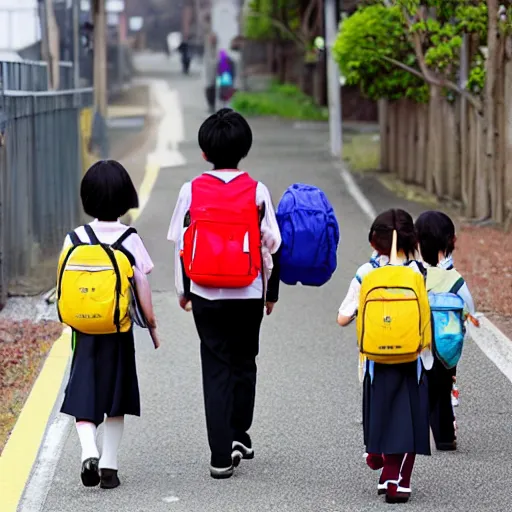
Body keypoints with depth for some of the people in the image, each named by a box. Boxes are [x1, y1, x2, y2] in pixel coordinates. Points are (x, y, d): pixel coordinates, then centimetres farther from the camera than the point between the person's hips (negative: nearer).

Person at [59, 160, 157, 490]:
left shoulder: (75, 239, -4)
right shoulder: (131, 239, -7)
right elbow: (142, 287, -6)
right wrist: (151, 323, 4)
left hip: (84, 330, 0)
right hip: (119, 330, 0)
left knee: (83, 396, 5)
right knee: (116, 400, 11)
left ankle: (89, 451, -19)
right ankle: (109, 466, 10)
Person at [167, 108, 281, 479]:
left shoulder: (192, 191, -4)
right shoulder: (257, 192, -5)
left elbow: (181, 244, 3)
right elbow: (272, 245, 0)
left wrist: (183, 290, 16)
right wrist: (271, 291, 14)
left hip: (205, 295, 0)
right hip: (248, 295, 0)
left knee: (215, 366, 5)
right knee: (244, 361, 20)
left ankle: (222, 454, -1)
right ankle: (239, 435, 19)